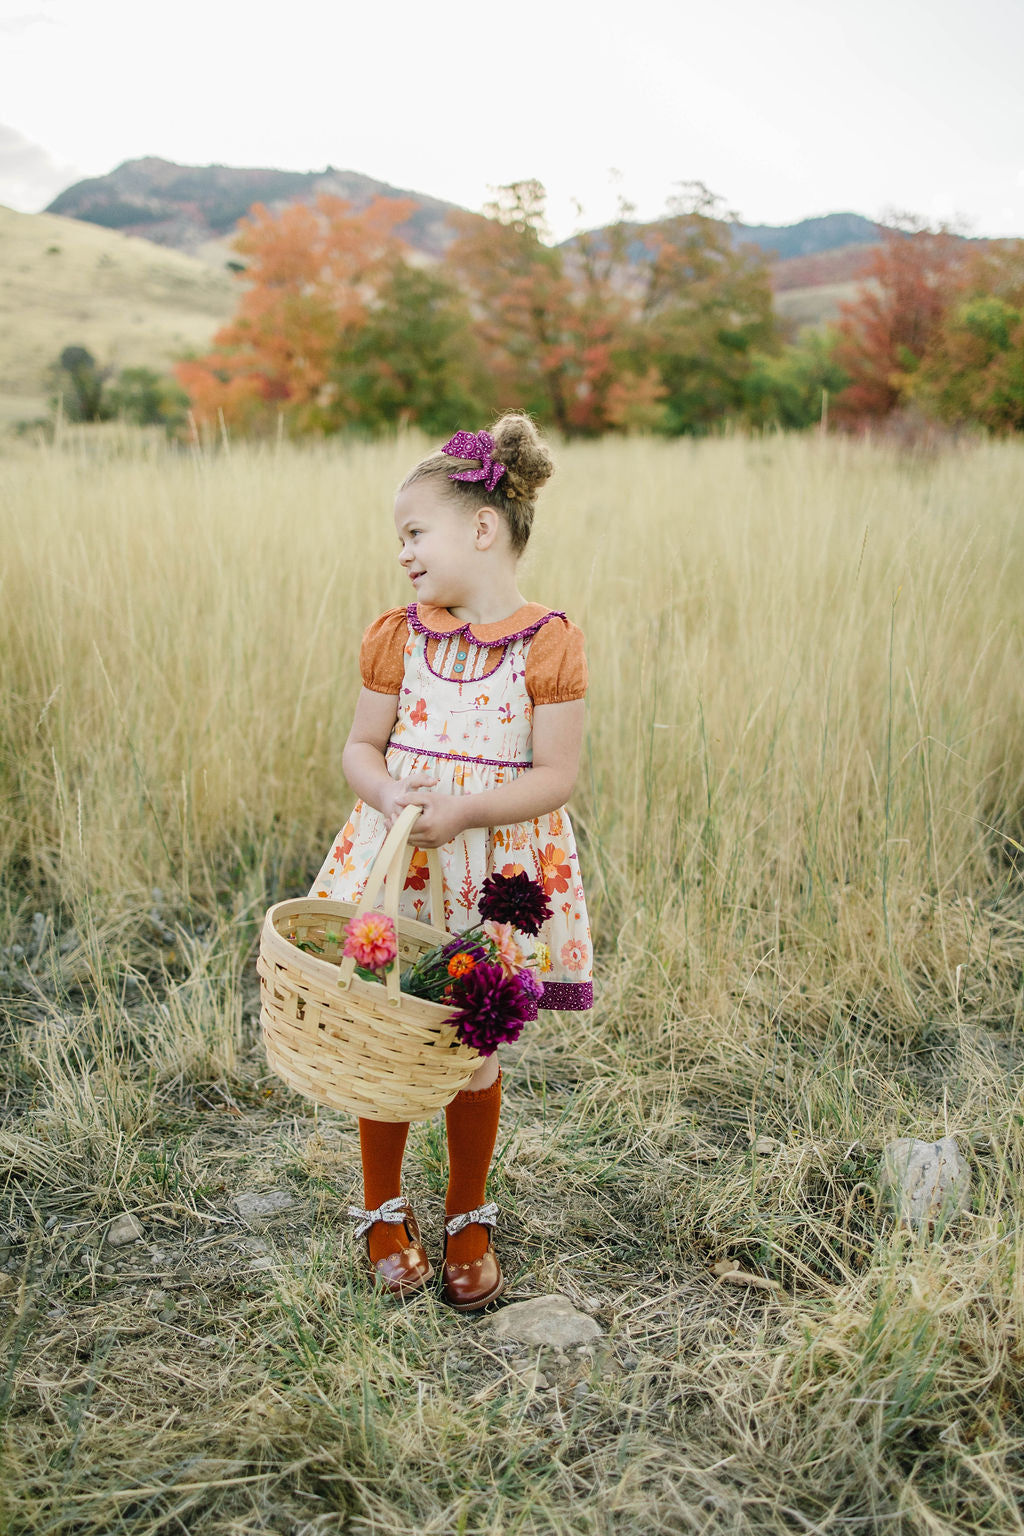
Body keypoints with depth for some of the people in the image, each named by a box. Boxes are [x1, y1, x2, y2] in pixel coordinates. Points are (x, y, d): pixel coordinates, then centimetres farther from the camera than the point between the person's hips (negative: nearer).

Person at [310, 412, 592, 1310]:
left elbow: (556, 777, -11)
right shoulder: (397, 635, 2)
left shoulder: (549, 645, -9)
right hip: (393, 861, 3)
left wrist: (465, 809, -23)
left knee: (474, 1051, 9)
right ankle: (384, 1210, 32)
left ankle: (468, 1220, 32)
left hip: (495, 867, -2)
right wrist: (389, 795, -16)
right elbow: (362, 744, 5)